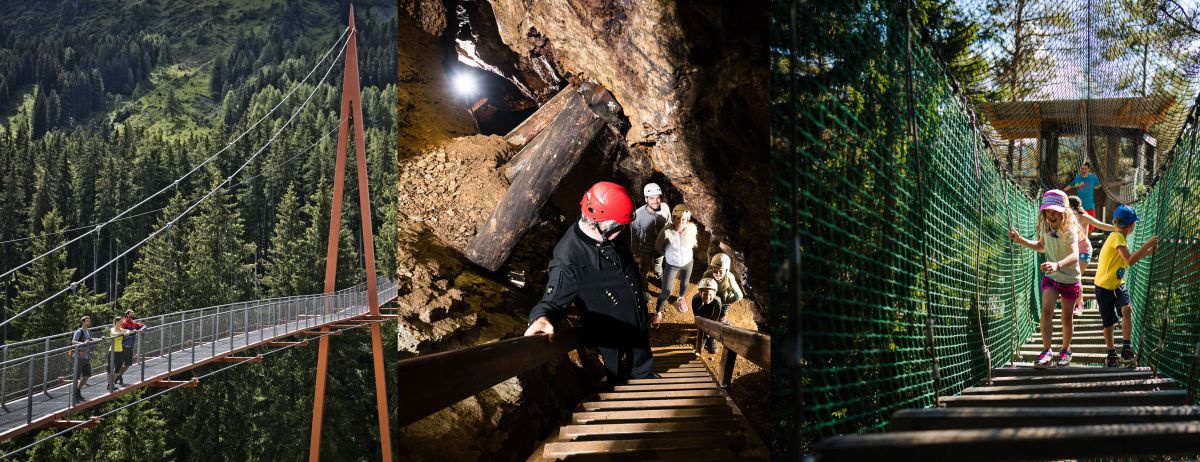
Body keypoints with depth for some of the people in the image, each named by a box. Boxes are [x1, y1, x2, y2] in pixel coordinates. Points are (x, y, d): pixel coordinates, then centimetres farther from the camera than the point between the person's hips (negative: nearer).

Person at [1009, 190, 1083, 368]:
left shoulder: (1069, 229, -25)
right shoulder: (1045, 226, -5)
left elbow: (1074, 256, -42)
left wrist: (1057, 265, -60)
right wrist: (1020, 240, 3)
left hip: (1070, 279, -4)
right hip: (1050, 277, 4)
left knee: (1067, 317, 8)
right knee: (1046, 309, -16)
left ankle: (1066, 350, 30)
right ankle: (1046, 351, -13)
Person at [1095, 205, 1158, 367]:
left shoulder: (1120, 237, 7)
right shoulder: (1117, 238, -20)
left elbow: (1128, 259, 18)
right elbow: (1130, 261, -31)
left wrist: (1147, 251, 8)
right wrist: (1147, 244, -27)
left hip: (1118, 284, 6)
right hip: (1104, 286, -6)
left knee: (1126, 309, -22)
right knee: (1108, 323, 6)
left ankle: (1126, 348, -25)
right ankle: (1111, 353, 26)